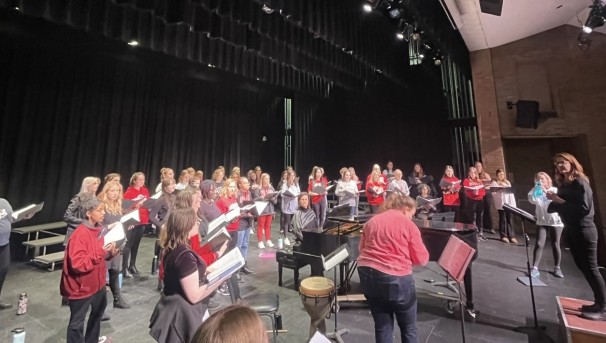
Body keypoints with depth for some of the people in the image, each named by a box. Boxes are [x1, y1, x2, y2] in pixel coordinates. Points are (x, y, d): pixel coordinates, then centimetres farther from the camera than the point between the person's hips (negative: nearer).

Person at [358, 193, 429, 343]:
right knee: (409, 328, 20)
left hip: (367, 275, 5)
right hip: (394, 277, -4)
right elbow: (422, 259, -2)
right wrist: (405, 255, 16)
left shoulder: (372, 221, 10)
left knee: (382, 327, 20)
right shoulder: (408, 224, -5)